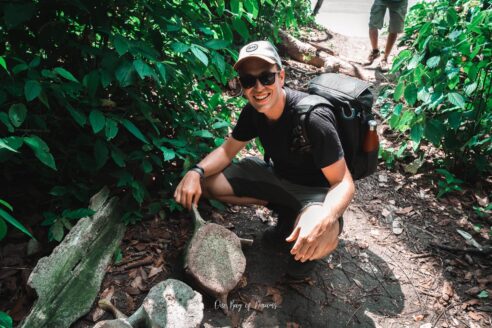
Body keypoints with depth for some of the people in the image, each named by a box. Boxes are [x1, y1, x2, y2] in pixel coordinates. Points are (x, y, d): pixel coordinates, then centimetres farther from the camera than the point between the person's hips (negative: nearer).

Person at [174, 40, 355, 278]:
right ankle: (285, 212, 8)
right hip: (277, 174, 7)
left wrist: (324, 219, -47)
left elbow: (343, 183, -26)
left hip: (315, 189, -6)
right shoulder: (253, 111, -10)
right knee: (206, 182, -3)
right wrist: (196, 172, -20)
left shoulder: (313, 119, -30)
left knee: (321, 240, -40)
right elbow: (227, 150, 0)